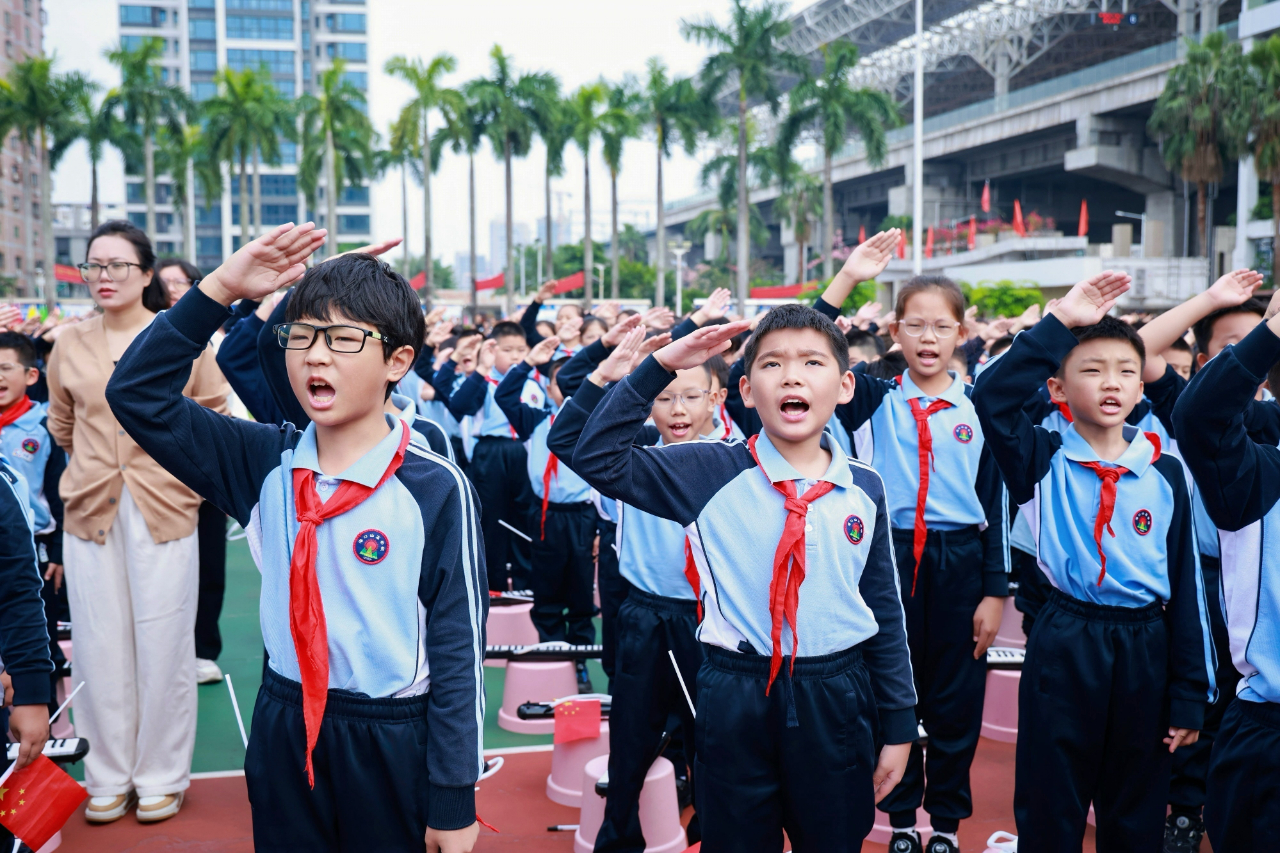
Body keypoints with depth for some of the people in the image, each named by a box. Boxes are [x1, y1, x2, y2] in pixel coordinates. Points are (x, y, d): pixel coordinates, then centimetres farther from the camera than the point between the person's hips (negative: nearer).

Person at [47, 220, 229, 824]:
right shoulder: (69, 346, 6)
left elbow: (213, 419, 5)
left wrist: (170, 462, 5)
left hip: (164, 509, -2)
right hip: (90, 510, 3)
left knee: (163, 645, 2)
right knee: (100, 644, 8)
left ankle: (160, 777, 18)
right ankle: (108, 777, 22)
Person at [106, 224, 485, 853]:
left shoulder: (436, 489, -14)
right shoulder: (268, 463, -1)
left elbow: (458, 649, -11)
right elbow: (136, 395, -2)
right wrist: (219, 290, -13)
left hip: (393, 741, -4)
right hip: (282, 730, 4)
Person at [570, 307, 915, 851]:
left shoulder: (865, 490, 1)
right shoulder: (711, 472, -5)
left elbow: (885, 610, 6)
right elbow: (597, 459, -10)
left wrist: (898, 726, 8)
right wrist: (659, 366, -14)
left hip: (837, 701, 2)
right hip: (734, 699, -2)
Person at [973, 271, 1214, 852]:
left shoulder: (1164, 473, 1)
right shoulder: (1045, 461, -4)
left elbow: (1185, 583, 4)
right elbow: (992, 397, -23)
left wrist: (1189, 693, 3)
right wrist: (1059, 323, -21)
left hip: (1144, 650, 2)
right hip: (1063, 647, -2)